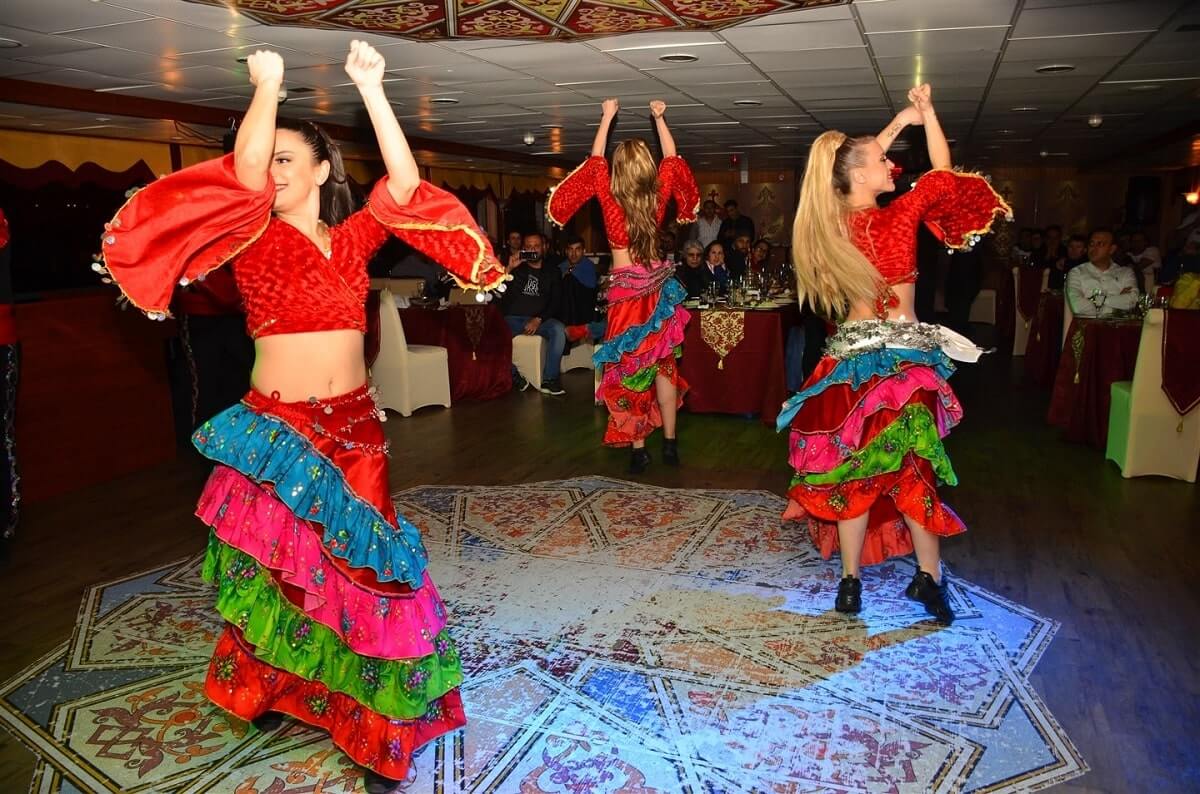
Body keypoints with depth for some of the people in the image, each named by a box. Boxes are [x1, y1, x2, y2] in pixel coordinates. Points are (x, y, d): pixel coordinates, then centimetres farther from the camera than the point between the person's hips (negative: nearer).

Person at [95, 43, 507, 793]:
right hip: (274, 426, -1)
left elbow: (405, 183, -9)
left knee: (355, 562, 5)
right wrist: (267, 85, -11)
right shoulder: (253, 236, 0)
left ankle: (374, 716, 18)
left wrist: (371, 85, -10)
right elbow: (242, 170, -19)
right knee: (276, 557, 13)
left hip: (353, 426, 1)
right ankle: (271, 684, 36)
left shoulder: (352, 239, 5)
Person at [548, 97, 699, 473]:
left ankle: (638, 449, 6)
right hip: (658, 284, 3)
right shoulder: (658, 195, -5)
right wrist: (660, 119, 20)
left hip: (625, 287, -3)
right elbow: (671, 160, 13)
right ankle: (670, 442, 16)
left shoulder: (609, 197, -11)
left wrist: (607, 118, 15)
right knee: (663, 363, 11)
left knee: (629, 367, 2)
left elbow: (595, 161, 5)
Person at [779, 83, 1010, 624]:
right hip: (901, 357, -4)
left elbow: (856, 161, 19)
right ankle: (928, 577, 16)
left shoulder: (830, 220, 1)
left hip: (850, 358, 4)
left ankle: (850, 581, 14)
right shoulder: (896, 219, -13)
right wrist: (926, 112, 12)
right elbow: (942, 175, 3)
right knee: (912, 466, 6)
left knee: (854, 470, 8)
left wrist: (900, 121, 24)